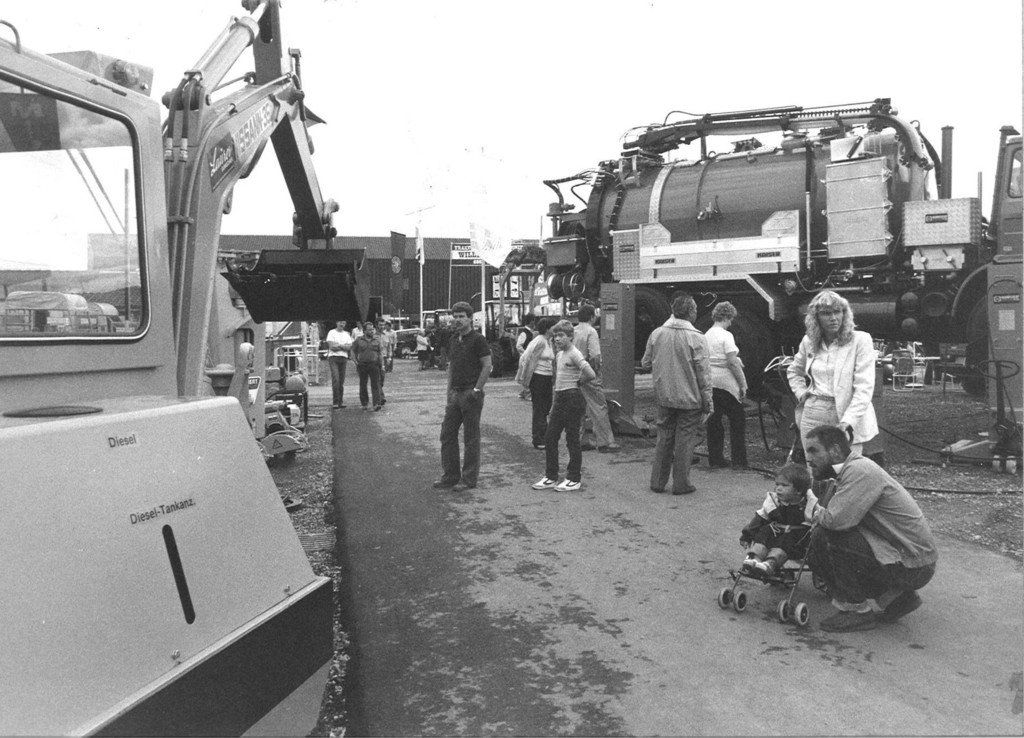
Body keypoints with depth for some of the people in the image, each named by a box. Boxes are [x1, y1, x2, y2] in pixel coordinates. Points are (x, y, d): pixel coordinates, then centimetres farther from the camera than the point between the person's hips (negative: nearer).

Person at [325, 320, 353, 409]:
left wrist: (338, 345, -9)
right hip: (333, 357, -4)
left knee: (341, 381, 5)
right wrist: (344, 346, -3)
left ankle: (340, 401, 11)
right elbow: (331, 346, -9)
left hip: (344, 358, 4)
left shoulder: (347, 334, 16)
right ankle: (335, 402, -13)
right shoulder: (331, 332, 2)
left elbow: (349, 347, 3)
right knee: (335, 379, -14)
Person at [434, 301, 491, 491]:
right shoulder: (453, 340, 13)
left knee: (471, 438, 1)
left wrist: (476, 390, -16)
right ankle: (450, 476, 18)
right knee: (447, 434, 8)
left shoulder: (477, 339, -9)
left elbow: (487, 366, -13)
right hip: (455, 394, 8)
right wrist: (449, 390, 12)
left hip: (471, 394, -8)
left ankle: (469, 479, 9)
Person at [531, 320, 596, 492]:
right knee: (549, 438, 8)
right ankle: (550, 477, 17)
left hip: (573, 399, -8)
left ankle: (574, 479, 12)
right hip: (559, 399, 8)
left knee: (572, 440, 1)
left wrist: (577, 382, -6)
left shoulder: (574, 354, -13)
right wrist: (553, 406, 18)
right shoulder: (559, 355, 13)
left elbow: (591, 375, -24)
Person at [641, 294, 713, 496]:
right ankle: (681, 484, 13)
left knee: (664, 438, 14)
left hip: (664, 396, 4)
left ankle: (658, 481, 20)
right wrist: (708, 401, -3)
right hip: (689, 399, -4)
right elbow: (704, 374, -10)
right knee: (684, 441, 6)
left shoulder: (656, 334, -1)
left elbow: (645, 363, 10)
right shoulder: (696, 338, -13)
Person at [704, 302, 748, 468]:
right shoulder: (726, 336, -12)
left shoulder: (706, 335, 9)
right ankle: (739, 459, 9)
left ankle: (715, 459, 14)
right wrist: (743, 383, -11)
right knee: (738, 418, 6)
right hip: (725, 383, -7)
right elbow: (732, 362, -17)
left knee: (714, 421, 10)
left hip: (709, 382, 7)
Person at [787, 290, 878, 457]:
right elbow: (794, 372, 27)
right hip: (812, 417, 4)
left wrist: (847, 422, -21)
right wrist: (801, 393, 8)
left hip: (848, 420, -4)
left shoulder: (860, 340, -6)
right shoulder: (808, 342, 7)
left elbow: (864, 387, -12)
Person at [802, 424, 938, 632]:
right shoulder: (848, 472, 10)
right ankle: (897, 597, 13)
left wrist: (814, 510, -11)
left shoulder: (860, 470, -21)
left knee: (827, 535, -21)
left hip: (912, 567, -10)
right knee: (818, 554, 7)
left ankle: (857, 609, -5)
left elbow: (836, 519, -31)